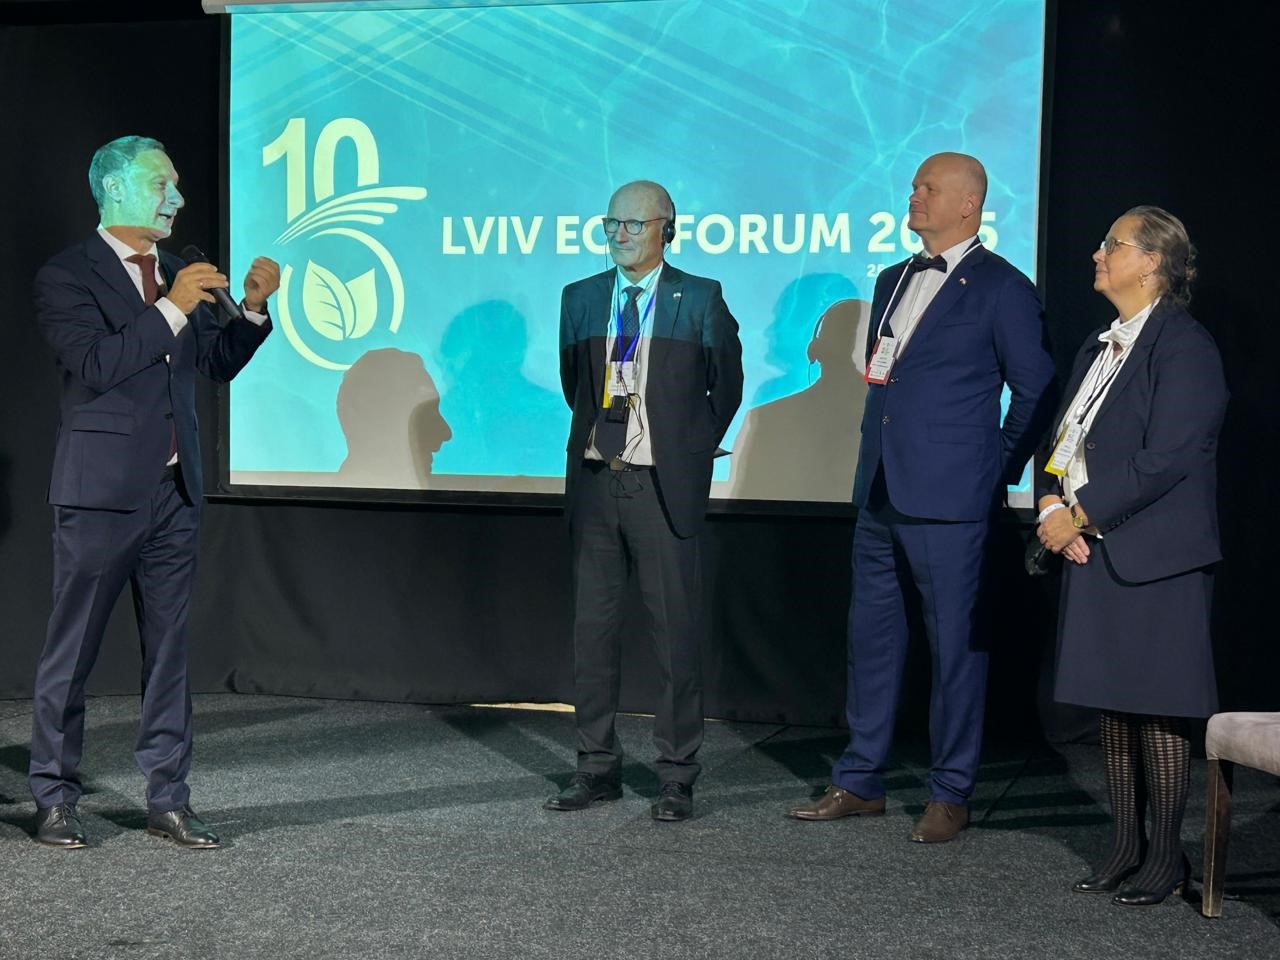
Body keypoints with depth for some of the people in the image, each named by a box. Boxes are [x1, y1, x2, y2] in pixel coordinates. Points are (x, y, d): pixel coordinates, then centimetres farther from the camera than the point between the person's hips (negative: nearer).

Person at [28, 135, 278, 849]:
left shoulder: (177, 275, 14)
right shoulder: (68, 275, -6)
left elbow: (220, 363, 14)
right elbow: (92, 367, -18)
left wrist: (254, 307, -2)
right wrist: (171, 310, -21)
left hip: (174, 493, 6)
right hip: (102, 492, -6)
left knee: (170, 649, 8)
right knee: (71, 653, 2)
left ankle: (169, 798, 14)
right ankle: (56, 800, 11)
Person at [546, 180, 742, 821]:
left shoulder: (700, 300, -1)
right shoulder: (581, 299, 10)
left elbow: (726, 388, 8)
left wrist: (693, 453, 9)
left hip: (663, 487, -4)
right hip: (595, 481, 4)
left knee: (676, 634, -1)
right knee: (592, 629, 8)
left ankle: (677, 775, 8)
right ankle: (598, 767, 18)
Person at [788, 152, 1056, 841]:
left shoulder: (1001, 288, -5)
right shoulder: (893, 281, 16)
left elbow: (1035, 392, -2)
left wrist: (998, 471, -2)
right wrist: (878, 455, 15)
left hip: (948, 499, -7)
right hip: (880, 493, 7)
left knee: (955, 644, 0)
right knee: (872, 635, 12)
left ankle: (951, 795, 10)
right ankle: (859, 783, 21)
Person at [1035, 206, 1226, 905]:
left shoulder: (1184, 346, -11)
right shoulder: (1099, 349, 17)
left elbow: (1165, 458, -18)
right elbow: (1060, 439, 17)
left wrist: (1079, 517, -14)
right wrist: (1052, 506, -3)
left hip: (1154, 557, -8)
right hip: (1092, 549, 9)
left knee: (1155, 708, -3)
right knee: (1113, 703, 11)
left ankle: (1166, 855, 8)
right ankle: (1126, 846, 20)